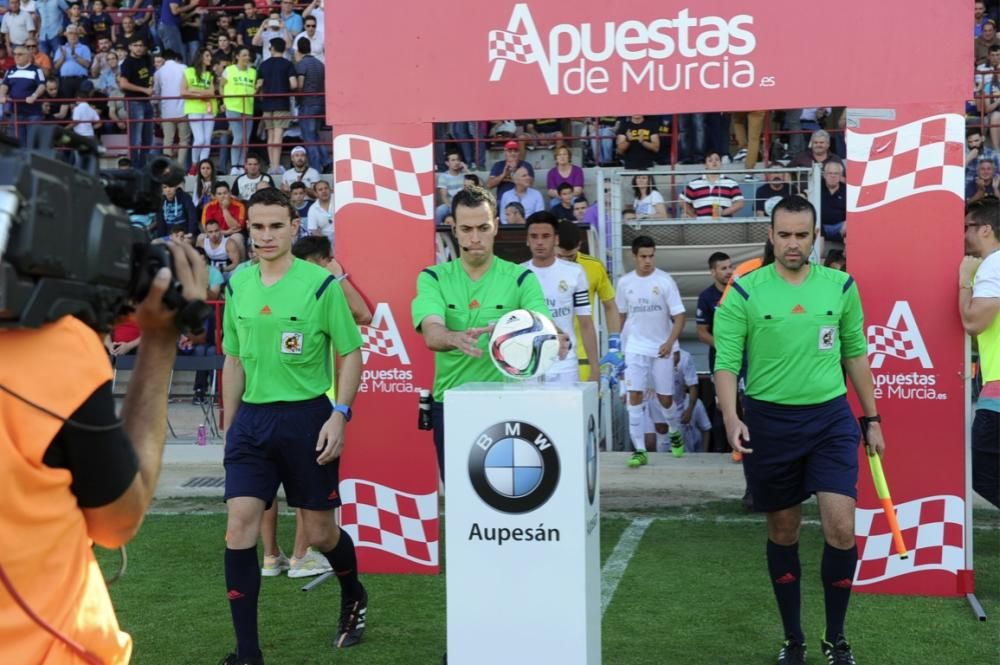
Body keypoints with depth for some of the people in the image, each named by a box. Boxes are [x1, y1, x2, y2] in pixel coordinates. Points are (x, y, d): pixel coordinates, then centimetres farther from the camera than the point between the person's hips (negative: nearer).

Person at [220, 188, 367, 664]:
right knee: (239, 529, -6)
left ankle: (353, 597, 40)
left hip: (307, 416, -3)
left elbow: (351, 353, -3)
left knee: (319, 532, 7)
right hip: (251, 419, 4)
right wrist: (228, 426, 13)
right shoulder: (237, 285, 5)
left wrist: (340, 416, -13)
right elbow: (233, 360, 14)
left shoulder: (321, 284, -8)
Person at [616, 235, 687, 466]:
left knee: (665, 399, 7)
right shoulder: (624, 282, 2)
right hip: (635, 348, 1)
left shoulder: (665, 281, -8)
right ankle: (639, 450, -8)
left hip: (661, 349, -1)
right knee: (634, 397, -10)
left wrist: (670, 342, -23)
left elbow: (679, 316, -9)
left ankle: (668, 438, 35)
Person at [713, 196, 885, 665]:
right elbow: (726, 362, -7)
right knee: (783, 532, 10)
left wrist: (871, 419, 13)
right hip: (769, 421, -1)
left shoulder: (841, 286, 3)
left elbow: (856, 354, 12)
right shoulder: (744, 292, -5)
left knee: (841, 529, -8)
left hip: (831, 418, 1)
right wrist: (731, 419, -22)